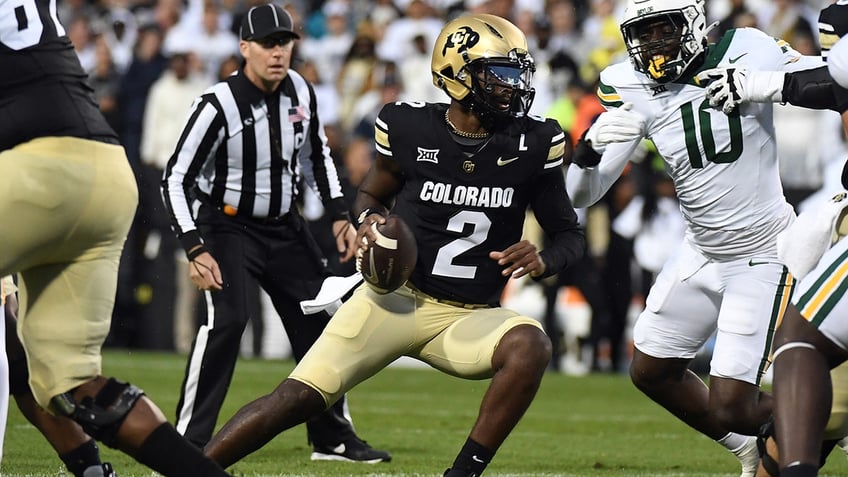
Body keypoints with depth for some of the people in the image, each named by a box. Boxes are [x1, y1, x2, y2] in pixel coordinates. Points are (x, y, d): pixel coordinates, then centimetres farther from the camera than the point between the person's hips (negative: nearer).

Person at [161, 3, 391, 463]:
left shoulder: (300, 92, -5)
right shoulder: (219, 106, -23)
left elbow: (316, 156, 13)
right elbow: (175, 180, -20)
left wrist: (339, 217, 7)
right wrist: (195, 250, -28)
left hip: (284, 226, 6)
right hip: (228, 226, -6)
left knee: (320, 320, 7)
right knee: (226, 320, -25)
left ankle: (333, 437, 22)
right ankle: (187, 443, -20)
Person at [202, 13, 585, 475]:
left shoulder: (533, 143, -5)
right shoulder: (410, 128, -7)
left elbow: (570, 234, 5)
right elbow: (372, 195, 12)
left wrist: (542, 261, -17)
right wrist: (368, 219, -11)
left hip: (468, 318, 1)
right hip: (397, 297, -1)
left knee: (530, 346, -31)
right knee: (297, 399, -13)